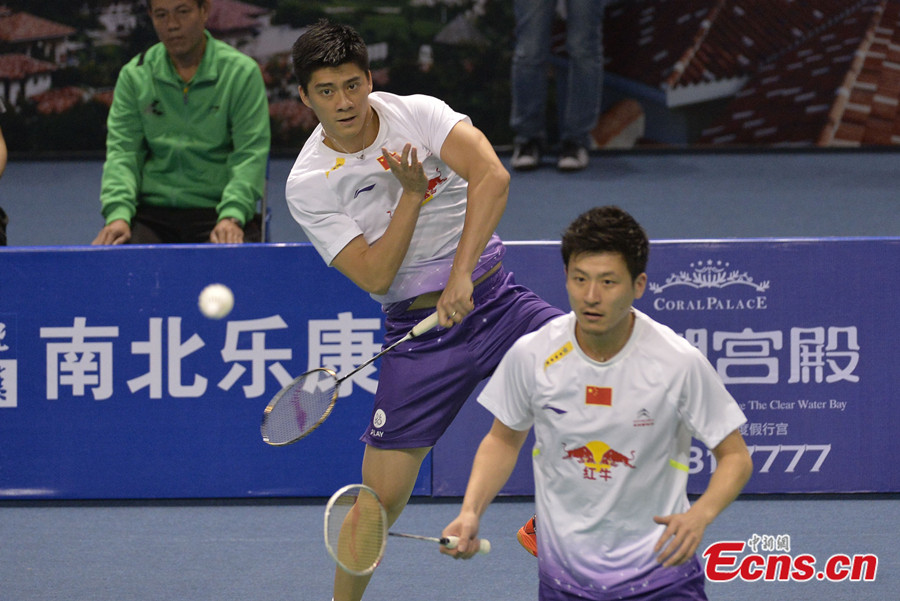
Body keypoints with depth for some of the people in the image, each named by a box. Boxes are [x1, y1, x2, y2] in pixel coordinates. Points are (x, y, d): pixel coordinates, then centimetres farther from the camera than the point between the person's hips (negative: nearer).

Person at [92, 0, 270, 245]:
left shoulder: (241, 72, 2)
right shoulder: (134, 76, 10)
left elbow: (250, 154, -5)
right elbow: (122, 151, 3)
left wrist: (231, 217, -21)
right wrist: (118, 214, -15)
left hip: (216, 210, -2)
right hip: (153, 211, 2)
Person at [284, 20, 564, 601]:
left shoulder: (419, 114, -5)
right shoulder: (308, 184, -5)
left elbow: (492, 177, -21)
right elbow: (375, 276, -12)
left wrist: (461, 274, -29)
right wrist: (412, 195, -19)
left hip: (495, 299, 1)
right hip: (419, 334, -1)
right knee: (381, 497, -7)